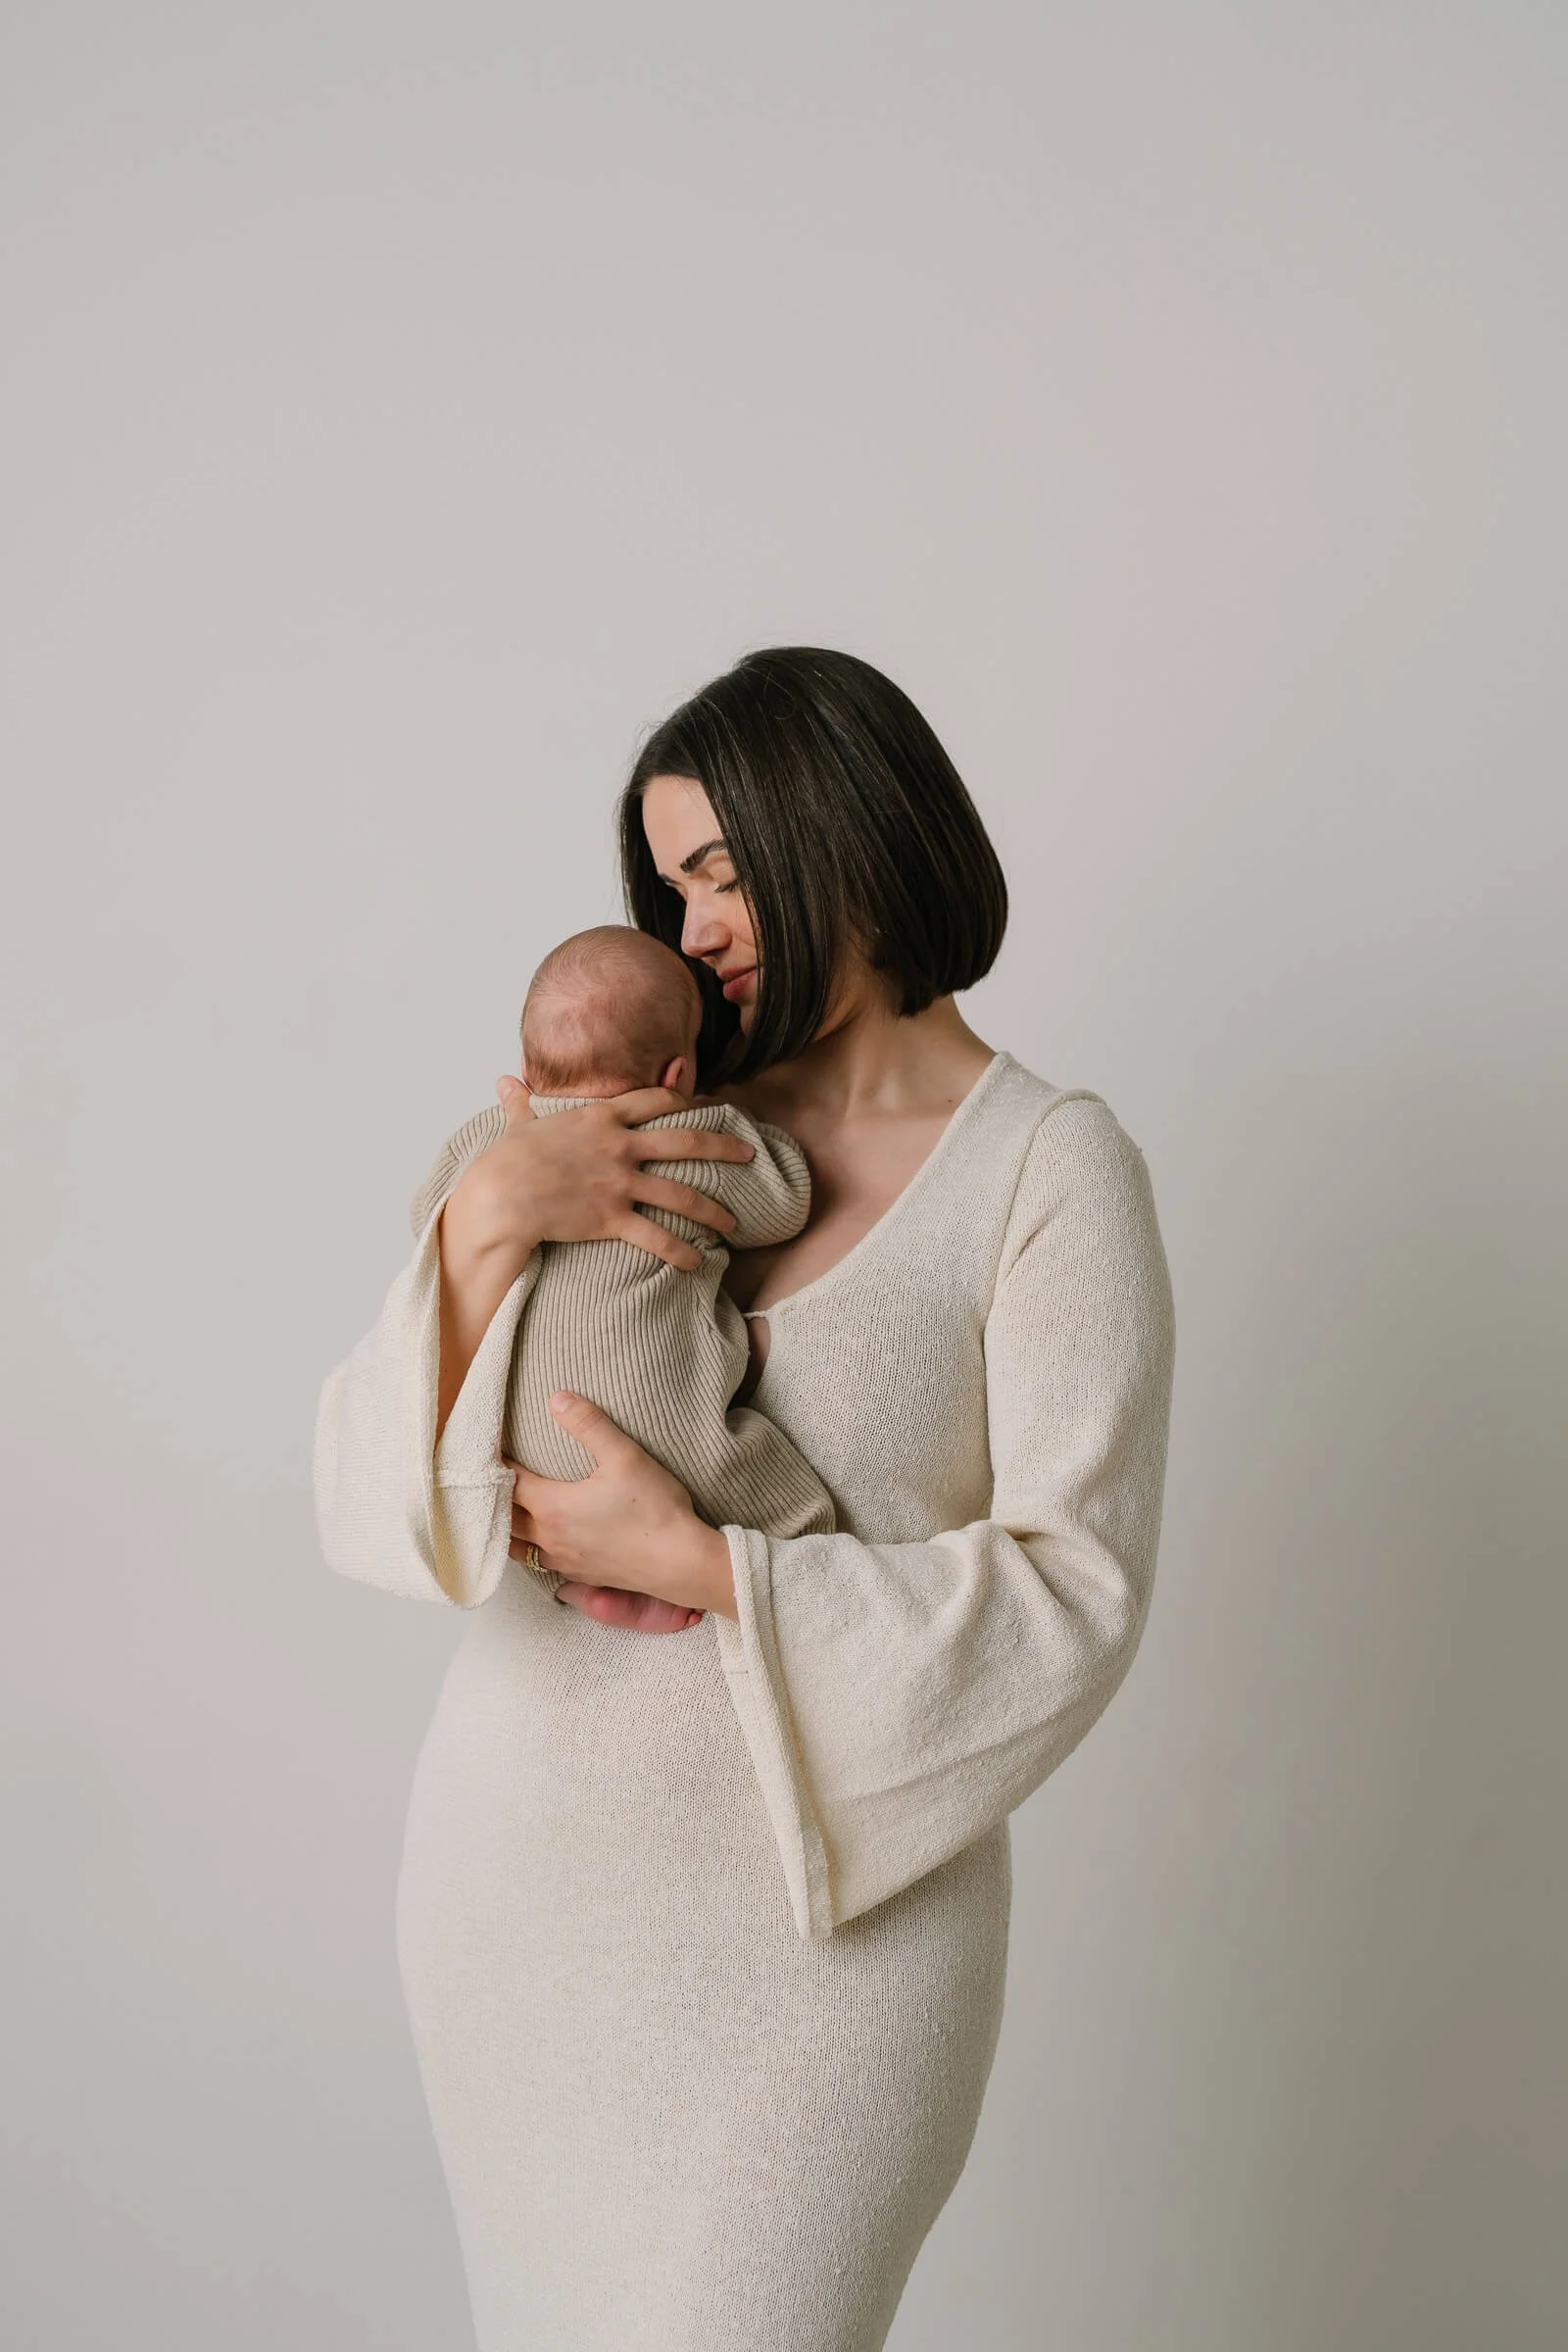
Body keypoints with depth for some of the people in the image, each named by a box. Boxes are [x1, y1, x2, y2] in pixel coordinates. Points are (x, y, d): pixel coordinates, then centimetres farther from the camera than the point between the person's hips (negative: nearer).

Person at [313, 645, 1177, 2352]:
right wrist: (486, 1221, -18)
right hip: (510, 1849, 4)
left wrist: (699, 1567, -19)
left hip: (813, 1903, -4)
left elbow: (1077, 1588, -13)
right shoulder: (649, 1131, 3)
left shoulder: (1051, 1169, -7)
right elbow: (372, 1488, -1)